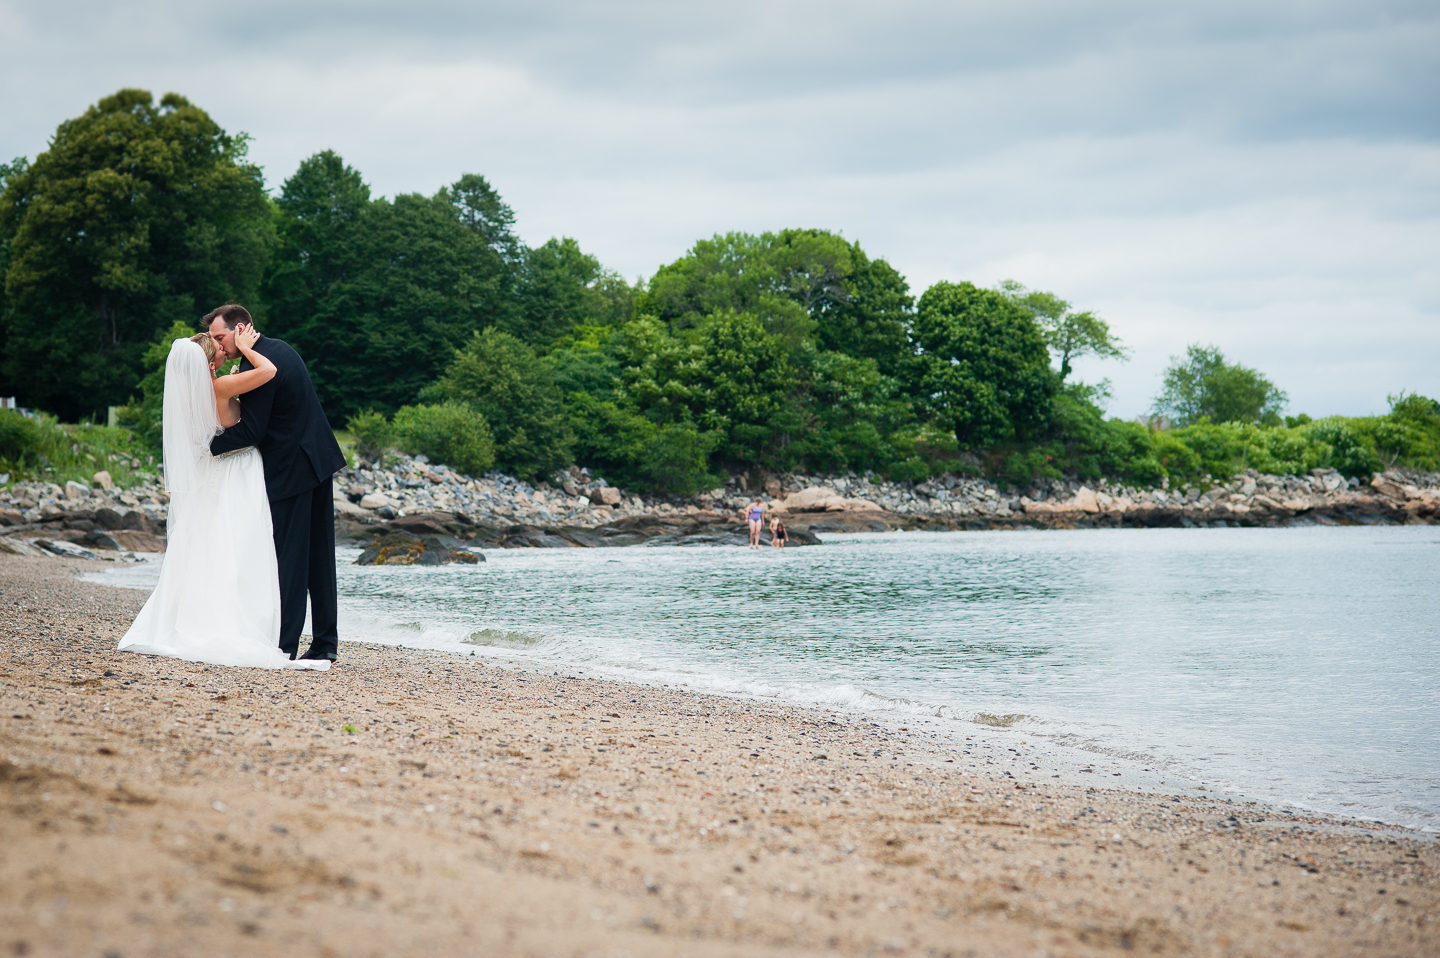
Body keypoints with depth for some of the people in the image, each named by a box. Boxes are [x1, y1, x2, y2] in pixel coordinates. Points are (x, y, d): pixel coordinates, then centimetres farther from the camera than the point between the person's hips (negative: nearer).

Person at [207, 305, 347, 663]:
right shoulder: (281, 349, 11)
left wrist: (208, 446, -12)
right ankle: (325, 642, 16)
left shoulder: (256, 365, -19)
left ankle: (284, 643, -2)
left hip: (290, 470, -10)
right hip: (319, 459, 10)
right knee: (319, 556, 11)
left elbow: (251, 431, -20)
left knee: (288, 557, -5)